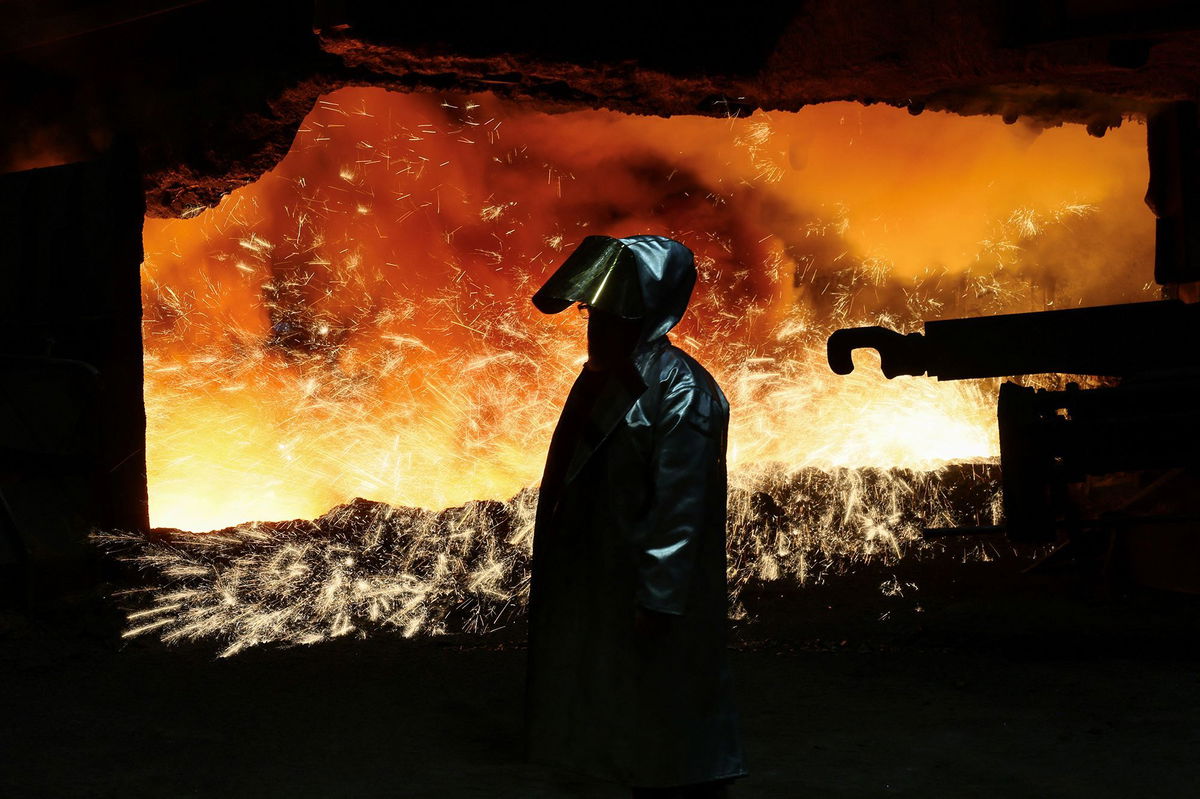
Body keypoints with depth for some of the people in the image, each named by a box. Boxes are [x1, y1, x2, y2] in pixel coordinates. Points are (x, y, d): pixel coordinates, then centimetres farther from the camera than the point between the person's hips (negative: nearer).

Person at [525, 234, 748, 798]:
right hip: (601, 591, 9)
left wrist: (658, 599, -24)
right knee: (633, 732, 17)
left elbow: (681, 501, -21)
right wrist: (549, 574, 17)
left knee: (673, 749, 2)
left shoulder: (679, 389, -17)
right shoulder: (605, 377, 11)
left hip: (648, 596, -9)